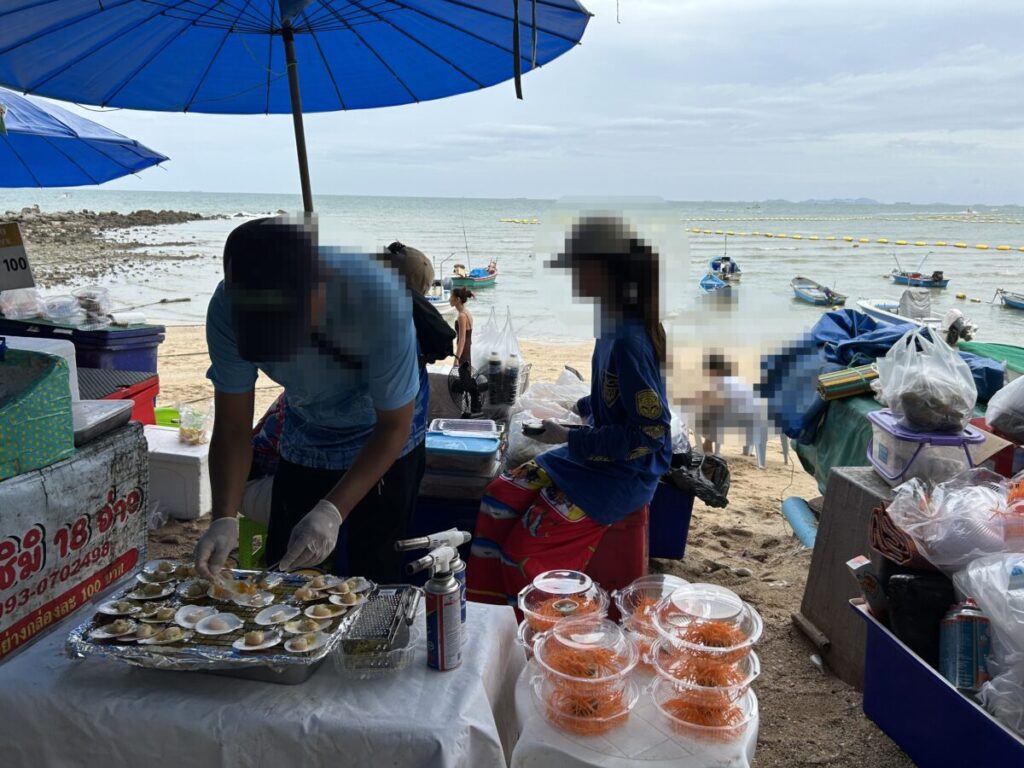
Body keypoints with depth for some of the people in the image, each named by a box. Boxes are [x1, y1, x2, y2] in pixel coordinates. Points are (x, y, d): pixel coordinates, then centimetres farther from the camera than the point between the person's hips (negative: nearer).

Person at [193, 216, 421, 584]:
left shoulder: (380, 300, -37)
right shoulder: (227, 309, -26)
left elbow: (395, 426, -26)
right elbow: (232, 428, -16)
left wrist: (332, 512, -35)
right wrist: (224, 519, -30)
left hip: (379, 445, -3)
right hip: (303, 441, 3)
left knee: (373, 579, -3)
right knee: (281, 575, 9)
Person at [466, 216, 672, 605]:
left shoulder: (630, 339, -25)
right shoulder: (613, 325, 3)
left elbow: (649, 431, -25)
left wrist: (570, 440, -20)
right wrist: (579, 407, 5)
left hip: (626, 473, -9)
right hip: (599, 455, 9)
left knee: (525, 548, -12)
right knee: (502, 495, 4)